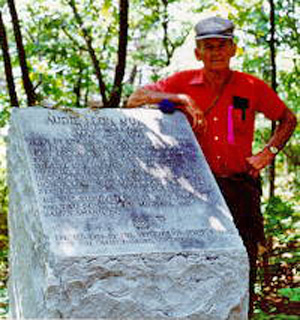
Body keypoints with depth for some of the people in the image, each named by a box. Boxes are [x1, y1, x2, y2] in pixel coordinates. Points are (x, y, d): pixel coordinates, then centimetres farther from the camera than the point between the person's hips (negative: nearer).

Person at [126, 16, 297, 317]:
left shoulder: (253, 88, 2)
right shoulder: (184, 83, 1)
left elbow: (288, 119, 16)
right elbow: (134, 100, -2)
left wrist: (267, 153, 1)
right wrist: (180, 98, -14)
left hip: (240, 187, 1)